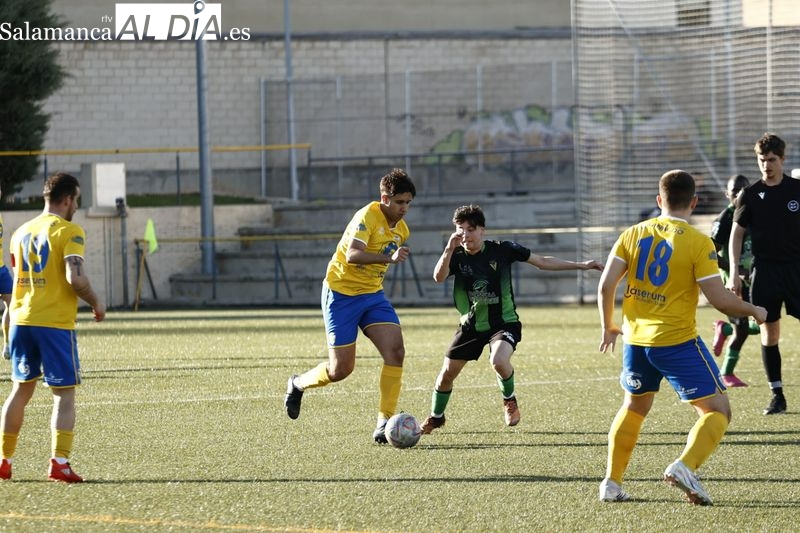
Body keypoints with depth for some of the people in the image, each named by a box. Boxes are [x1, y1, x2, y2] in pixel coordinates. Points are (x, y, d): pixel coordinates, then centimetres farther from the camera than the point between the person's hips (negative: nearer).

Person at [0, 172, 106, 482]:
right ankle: (59, 463, -10)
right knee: (64, 394, -1)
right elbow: (75, 278, -20)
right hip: (55, 323, -6)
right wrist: (96, 304, -4)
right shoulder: (69, 231, -9)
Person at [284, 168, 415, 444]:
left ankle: (384, 421, -11)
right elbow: (352, 255, -34)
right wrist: (390, 258, -44)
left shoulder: (401, 230, 7)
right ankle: (298, 384, 28)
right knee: (341, 370, -4)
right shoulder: (368, 216, -18)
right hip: (341, 294, -7)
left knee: (395, 352, -15)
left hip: (372, 294, 7)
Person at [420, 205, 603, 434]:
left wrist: (581, 265, -6)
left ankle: (510, 400, 0)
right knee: (447, 373, 6)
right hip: (470, 326, 3)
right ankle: (436, 417, 35)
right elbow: (439, 277, -28)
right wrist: (449, 249, -42)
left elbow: (542, 262, -4)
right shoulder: (456, 256, -9)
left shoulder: (501, 250, -12)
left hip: (504, 322, -3)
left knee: (498, 360, -32)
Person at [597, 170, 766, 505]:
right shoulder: (698, 242, -11)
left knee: (634, 407, 26)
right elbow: (719, 299, -13)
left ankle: (612, 482, 24)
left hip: (636, 339, 5)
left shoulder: (634, 234, 3)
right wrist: (753, 310, 5)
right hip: (677, 340, -5)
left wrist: (607, 326, 15)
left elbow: (606, 285, -1)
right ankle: (686, 465, -21)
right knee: (718, 410, 2)